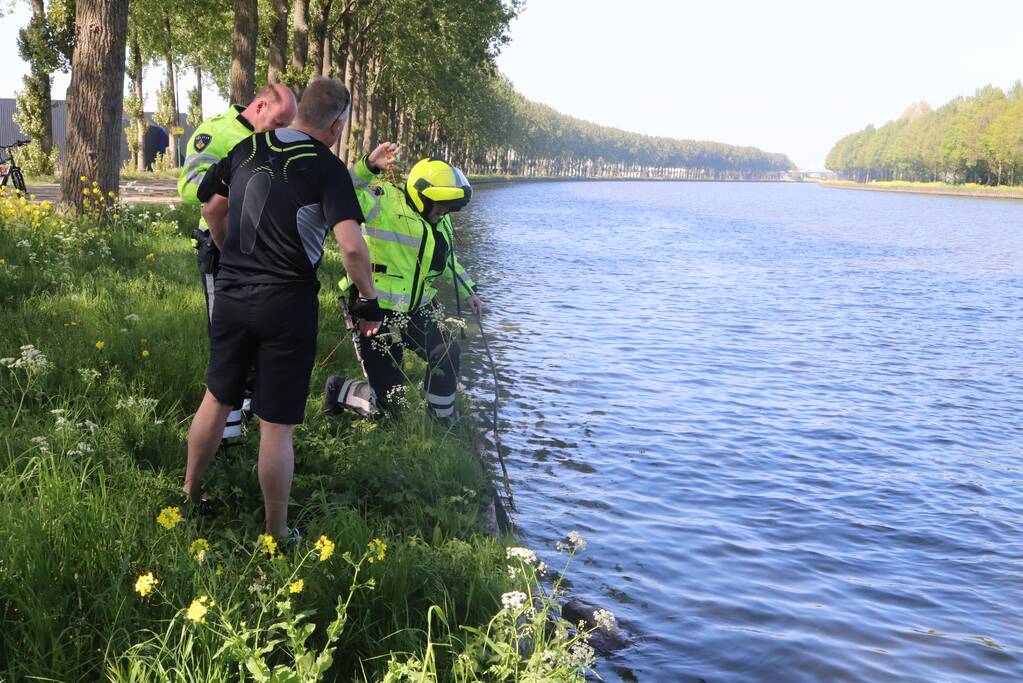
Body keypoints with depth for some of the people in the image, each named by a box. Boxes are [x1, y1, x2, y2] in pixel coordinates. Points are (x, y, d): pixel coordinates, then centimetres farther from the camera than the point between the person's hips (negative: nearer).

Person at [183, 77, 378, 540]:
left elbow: (212, 209, 17)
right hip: (287, 303, -5)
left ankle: (190, 496, 38)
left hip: (231, 294, 5)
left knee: (217, 398, 23)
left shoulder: (247, 149, 6)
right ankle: (276, 536, 15)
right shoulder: (327, 168, -10)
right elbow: (351, 246, -20)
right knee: (276, 425, 3)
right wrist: (368, 299, -6)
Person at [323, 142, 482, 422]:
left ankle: (444, 419, 19)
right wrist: (369, 166, -42)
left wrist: (468, 291, 26)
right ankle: (338, 390, 26)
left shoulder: (440, 222, 12)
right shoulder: (384, 202, -14)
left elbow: (448, 260, 28)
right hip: (376, 313, -8)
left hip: (416, 310, 8)